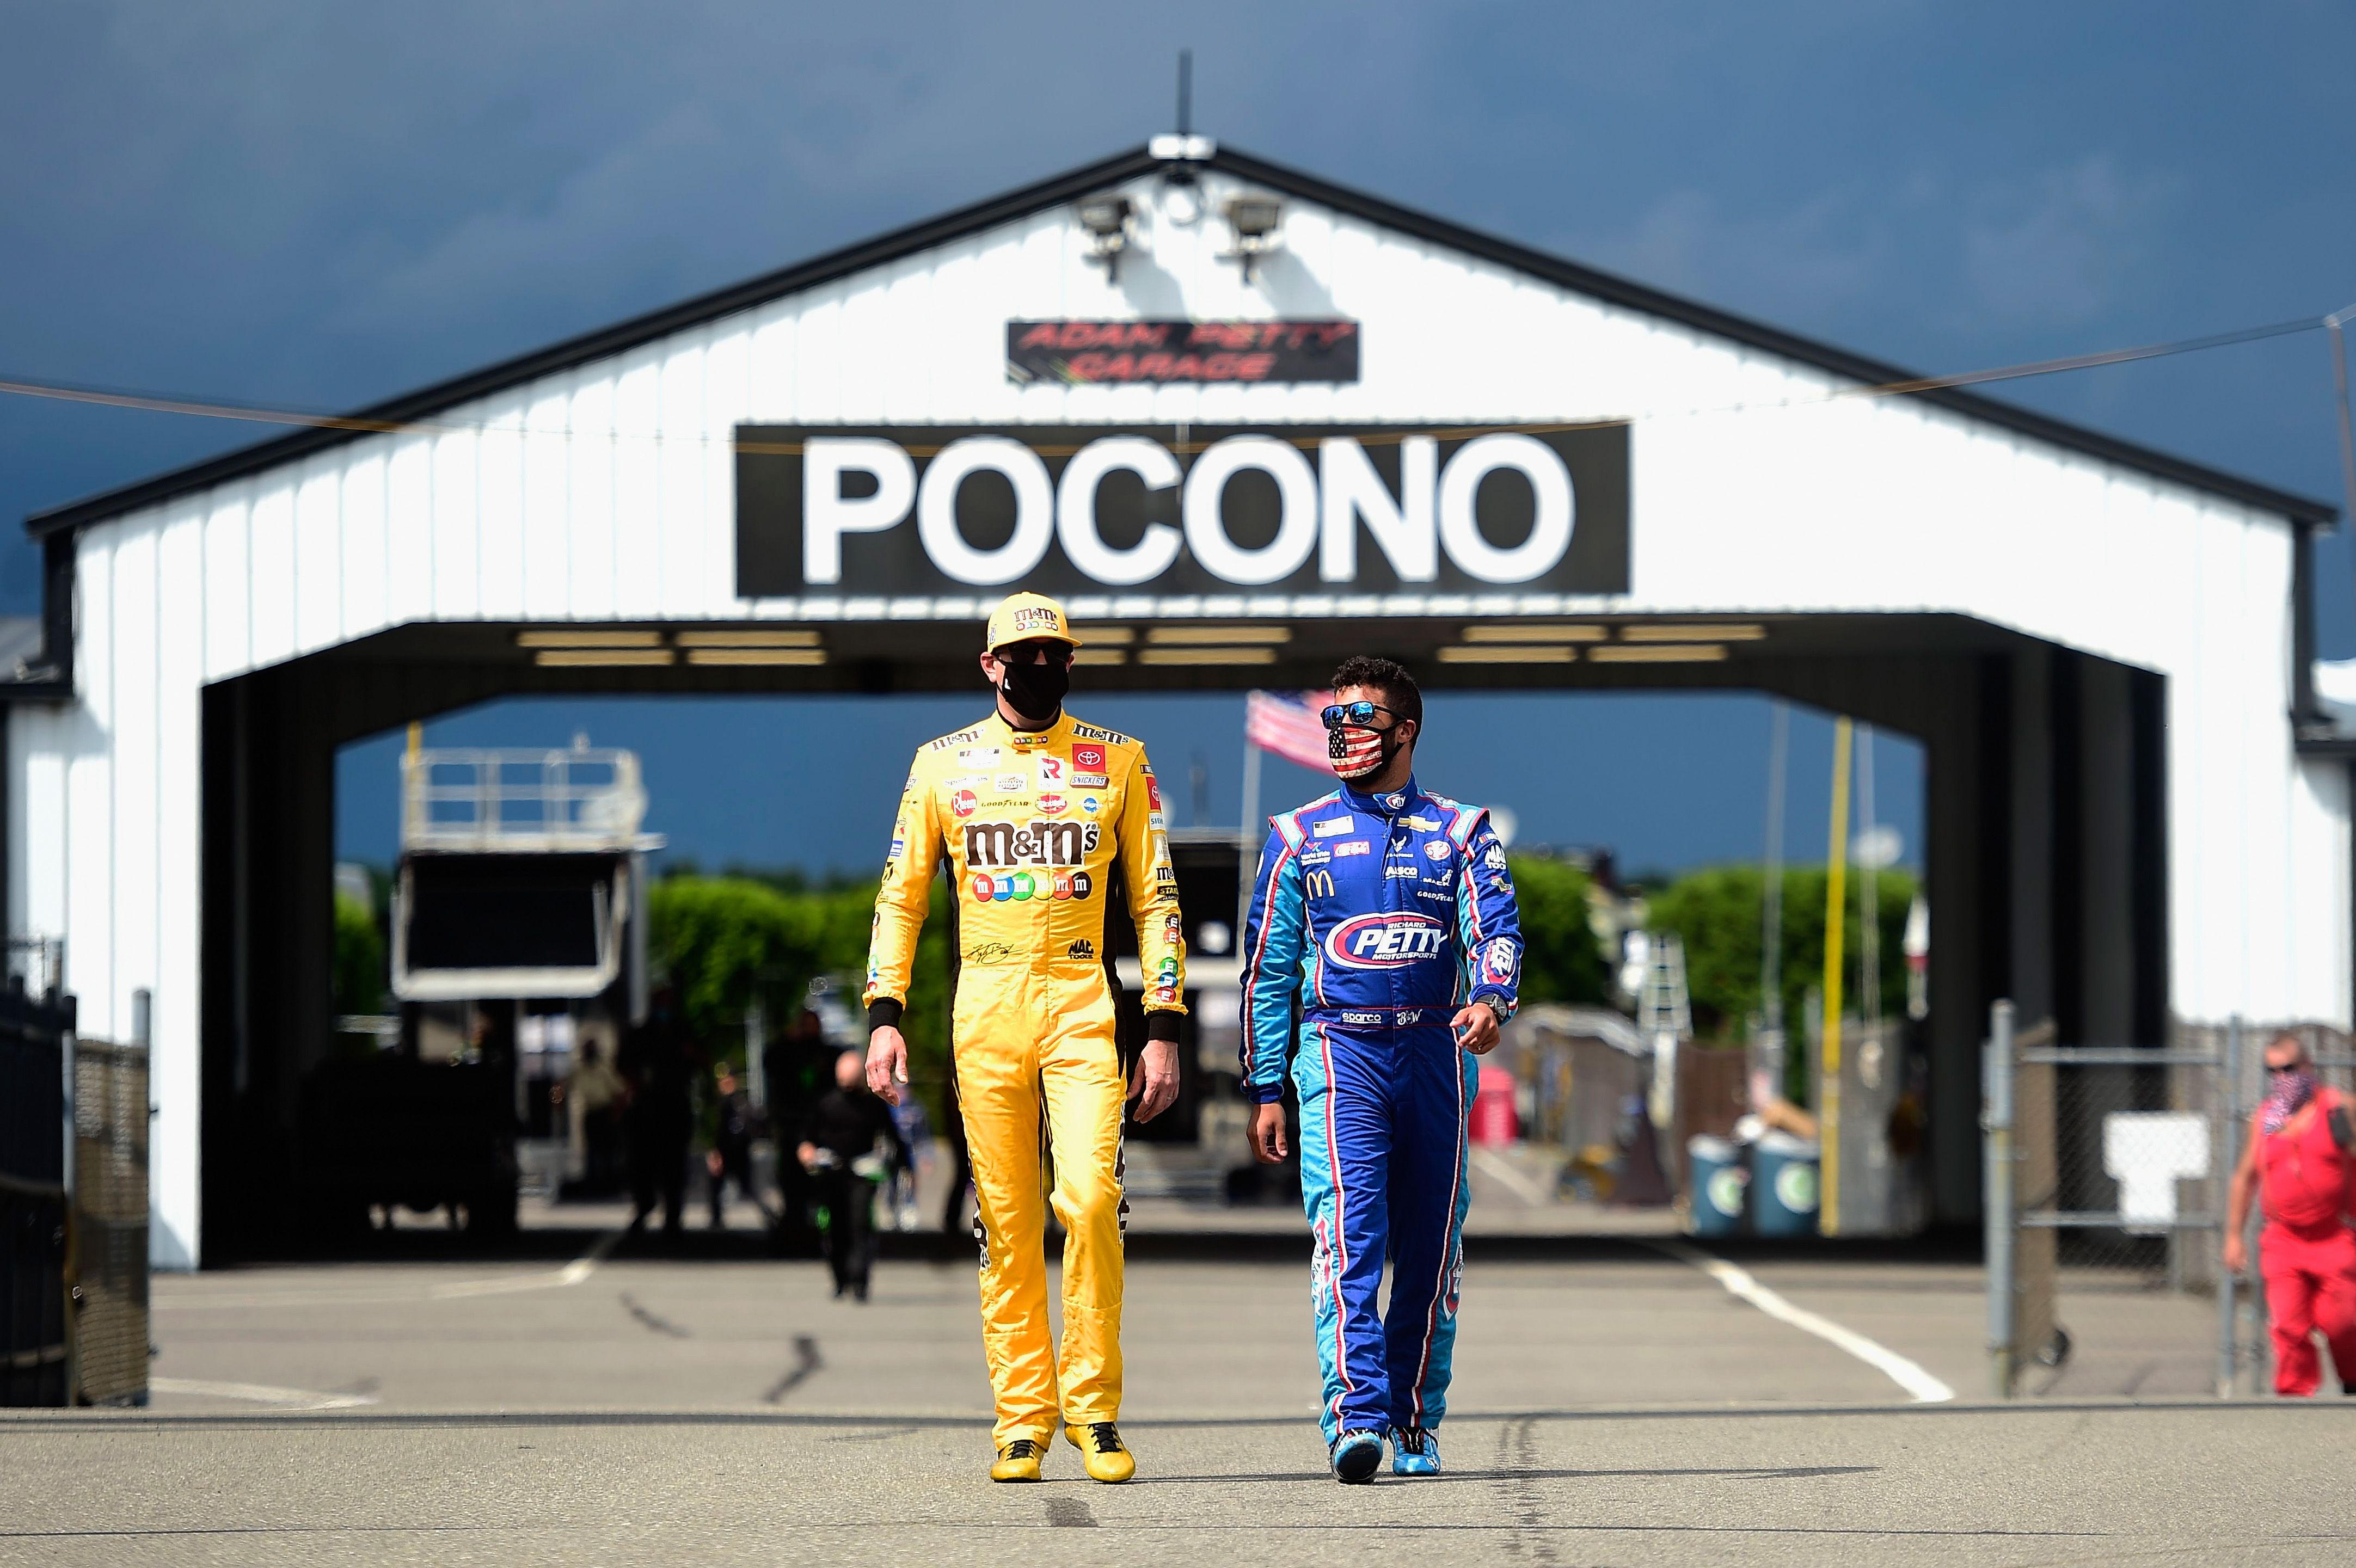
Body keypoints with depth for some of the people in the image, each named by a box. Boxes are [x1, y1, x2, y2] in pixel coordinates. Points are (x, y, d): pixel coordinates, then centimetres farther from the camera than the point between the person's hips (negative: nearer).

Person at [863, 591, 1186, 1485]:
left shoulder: (1118, 763, 8)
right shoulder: (944, 766, 9)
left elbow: (1155, 900, 9)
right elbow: (901, 896, 11)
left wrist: (1163, 1029, 2)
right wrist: (885, 1015, 1)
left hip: (1082, 1008, -1)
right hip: (984, 1012, 1)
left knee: (1090, 1200, -15)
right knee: (1006, 1224, 0)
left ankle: (1092, 1404, -4)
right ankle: (1023, 1417, 6)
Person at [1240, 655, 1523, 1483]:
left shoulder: (1462, 832, 11)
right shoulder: (1299, 838, 11)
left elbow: (1497, 928, -4)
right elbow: (1267, 969, 12)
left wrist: (1490, 998, -26)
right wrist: (1265, 1090, 6)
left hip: (1437, 1051, 2)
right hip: (1339, 1050, -1)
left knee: (1430, 1248, 5)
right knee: (1348, 1236, -17)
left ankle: (1415, 1422, 16)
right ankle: (1355, 1416, -27)